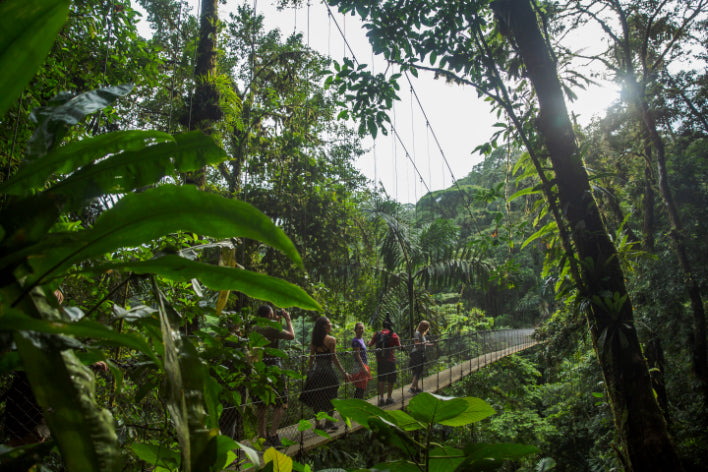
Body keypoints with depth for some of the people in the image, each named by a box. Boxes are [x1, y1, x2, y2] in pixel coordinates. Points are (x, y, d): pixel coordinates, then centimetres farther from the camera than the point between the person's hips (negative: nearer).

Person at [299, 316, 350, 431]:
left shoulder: (314, 341, 3)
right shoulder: (331, 340, -13)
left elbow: (311, 358, 7)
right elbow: (334, 359, -13)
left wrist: (310, 371, 17)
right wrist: (344, 372, -8)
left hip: (315, 372, 5)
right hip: (327, 372, -5)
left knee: (317, 400, 14)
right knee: (330, 399, 11)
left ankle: (318, 424, 21)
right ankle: (329, 422, 18)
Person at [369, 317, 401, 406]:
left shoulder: (377, 334, 1)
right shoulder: (393, 335, -8)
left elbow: (370, 344, 10)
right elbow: (399, 347, -4)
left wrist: (369, 342, 31)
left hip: (380, 360, 3)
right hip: (390, 360, -3)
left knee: (381, 380, 11)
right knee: (390, 380, 10)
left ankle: (381, 398, 8)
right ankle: (389, 398, 15)